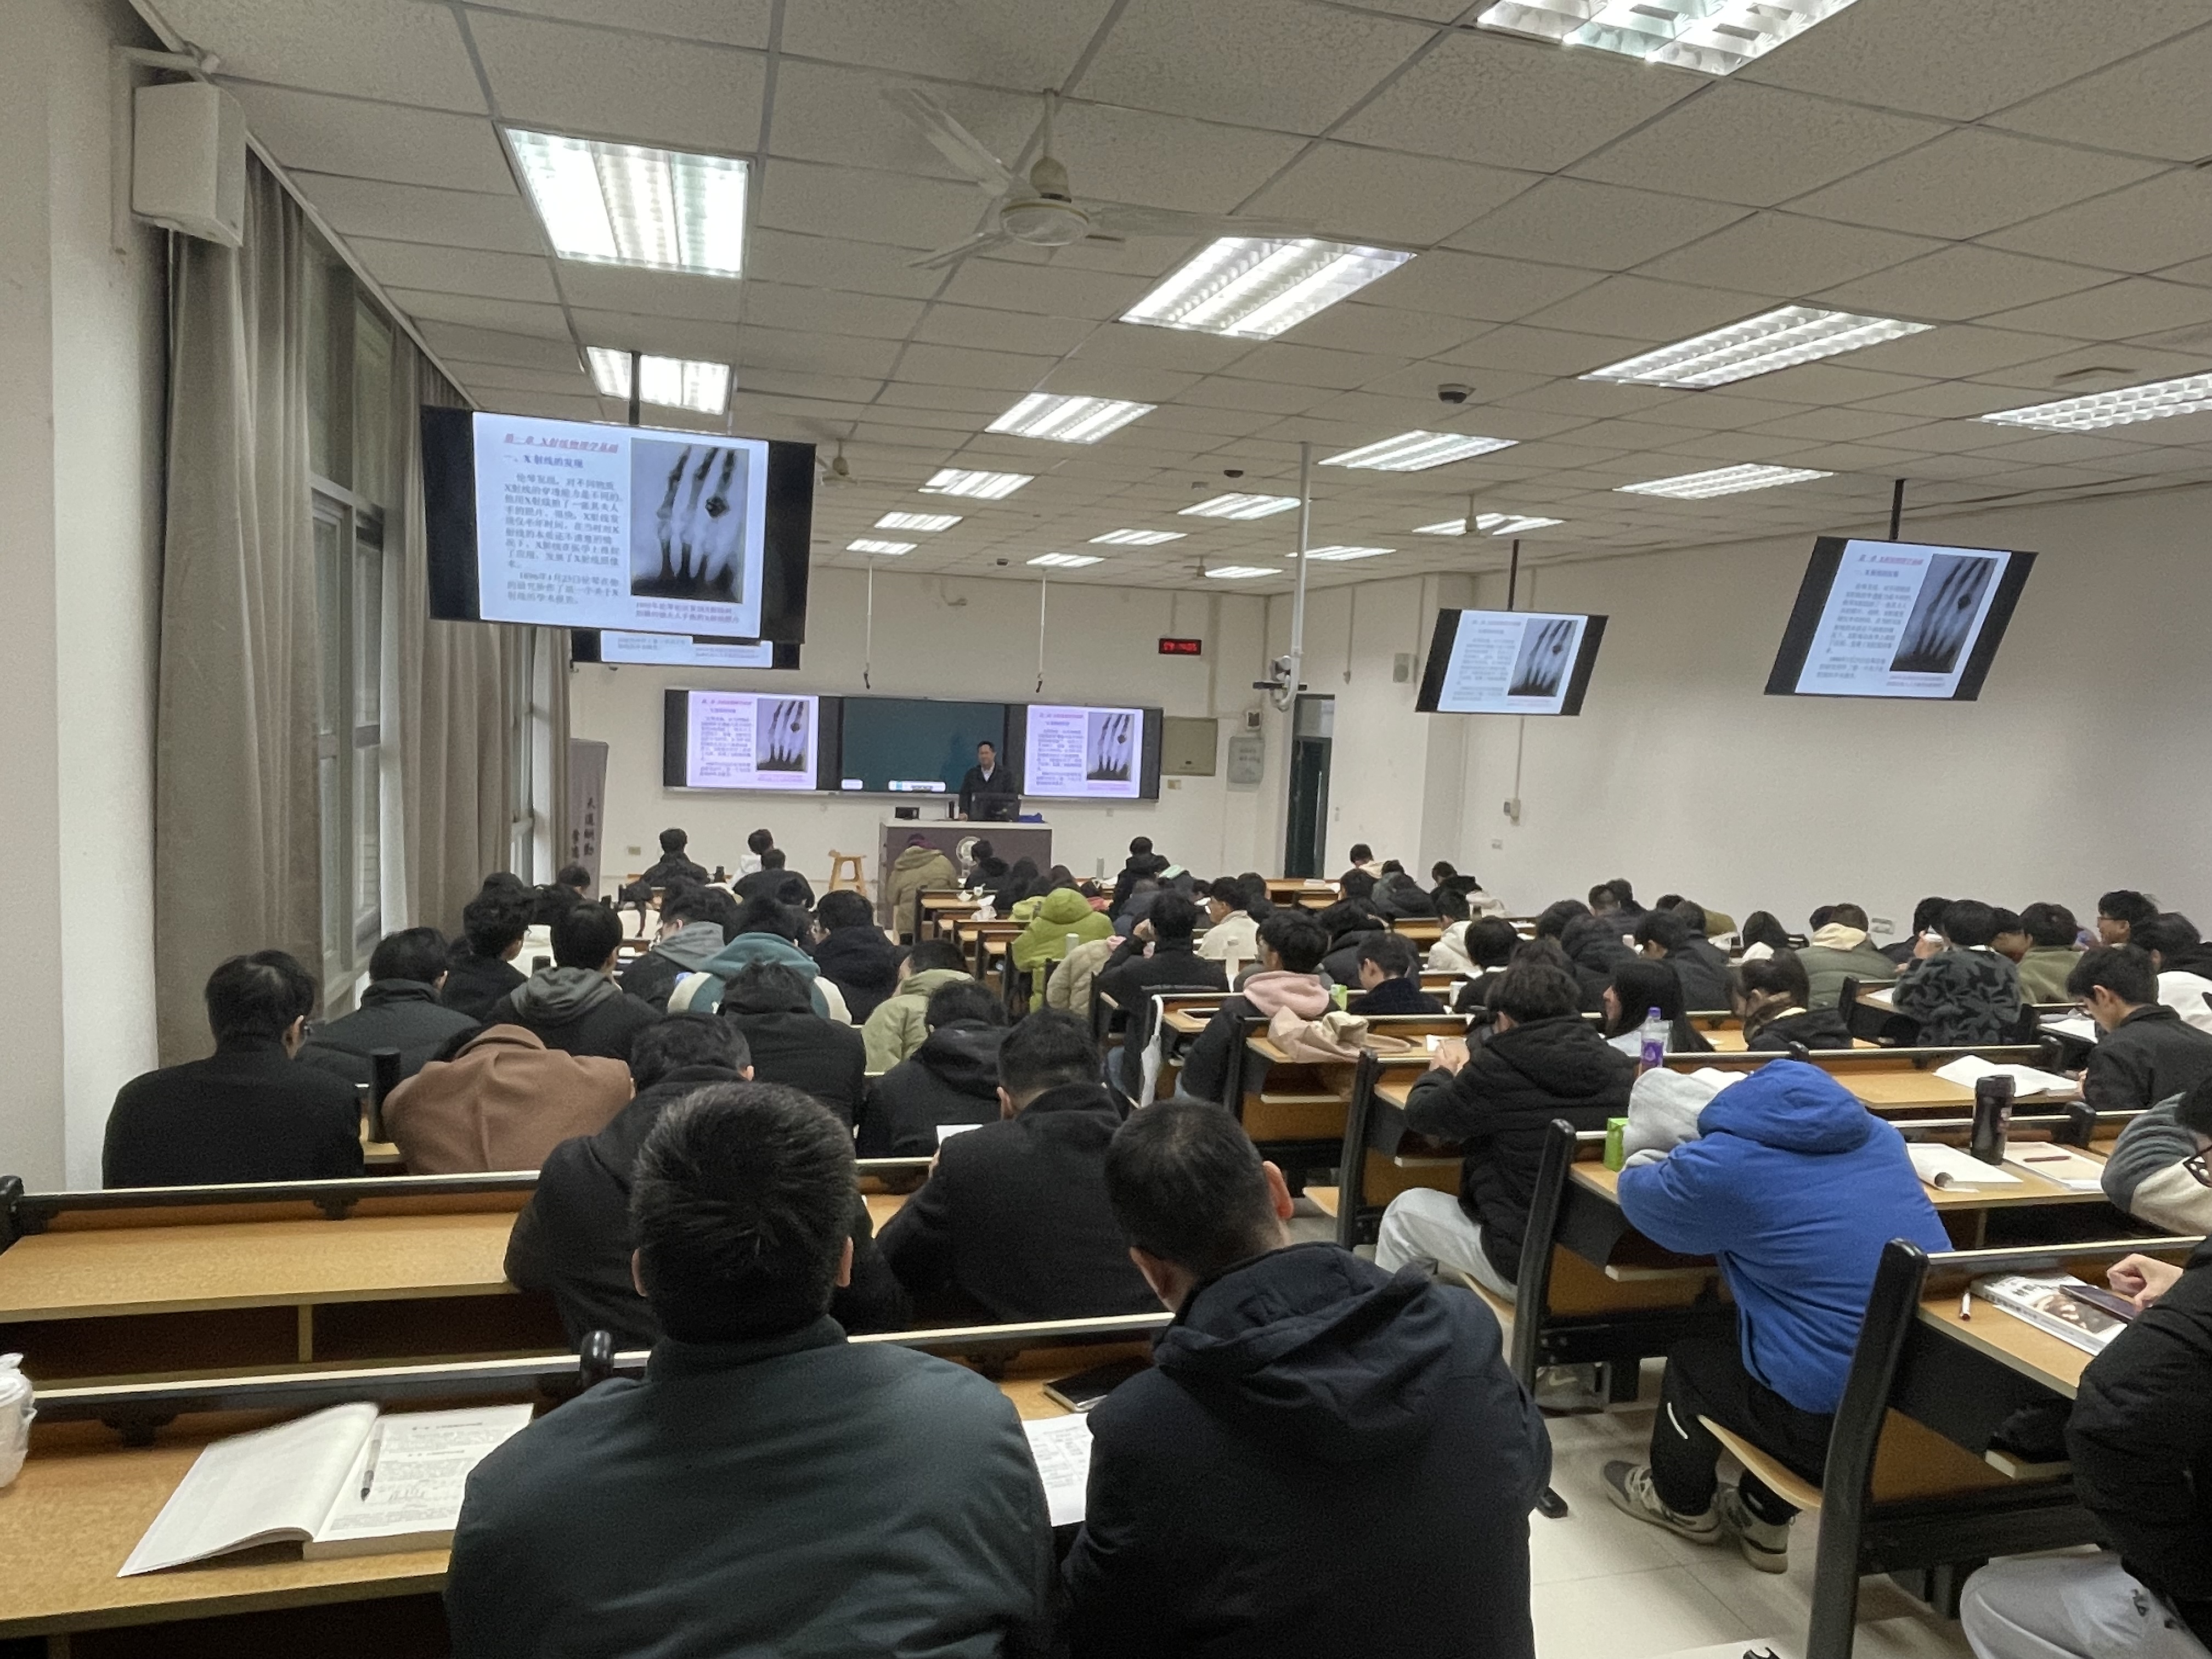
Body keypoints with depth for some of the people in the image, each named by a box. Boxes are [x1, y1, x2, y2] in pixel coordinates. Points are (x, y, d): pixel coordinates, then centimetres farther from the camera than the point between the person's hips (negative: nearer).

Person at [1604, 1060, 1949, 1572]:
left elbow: (1639, 1196, 11)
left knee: (1691, 1360, 21)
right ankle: (1763, 1520, 45)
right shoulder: (1878, 1136, 10)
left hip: (1836, 1420, -6)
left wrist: (1676, 1163, 33)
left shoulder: (1722, 1164, -9)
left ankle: (1682, 1504, 47)